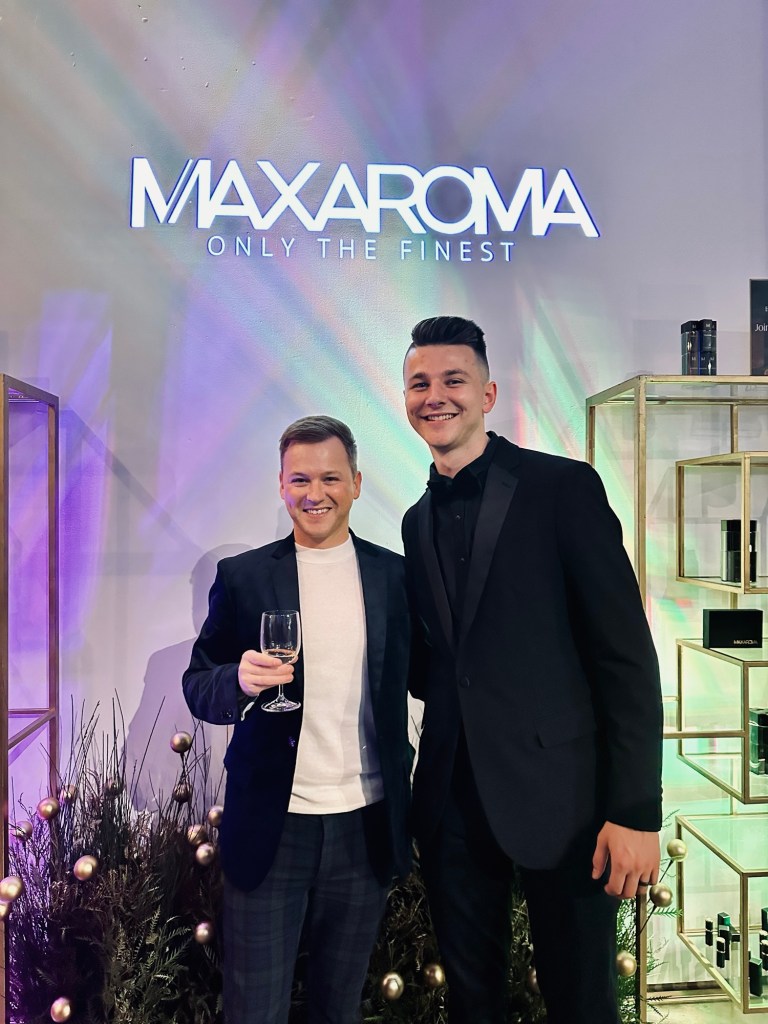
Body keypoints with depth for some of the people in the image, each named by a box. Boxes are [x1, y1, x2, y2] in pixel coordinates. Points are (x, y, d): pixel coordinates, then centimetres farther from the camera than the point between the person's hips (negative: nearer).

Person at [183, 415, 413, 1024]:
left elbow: (415, 677, 7)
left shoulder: (396, 575, 1)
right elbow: (199, 689, 0)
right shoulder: (242, 577, -2)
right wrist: (240, 681, -22)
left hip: (366, 827, 2)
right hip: (270, 828, -1)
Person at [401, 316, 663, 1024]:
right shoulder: (417, 521, 10)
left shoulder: (563, 486, -8)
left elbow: (627, 654, -11)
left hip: (557, 790, -5)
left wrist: (636, 810, -14)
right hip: (453, 798, 5)